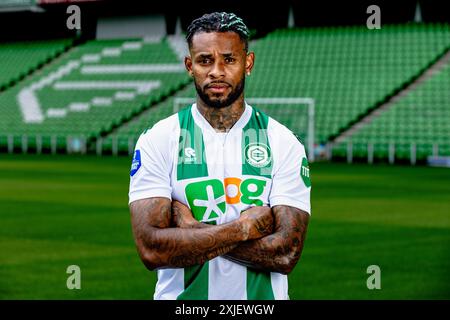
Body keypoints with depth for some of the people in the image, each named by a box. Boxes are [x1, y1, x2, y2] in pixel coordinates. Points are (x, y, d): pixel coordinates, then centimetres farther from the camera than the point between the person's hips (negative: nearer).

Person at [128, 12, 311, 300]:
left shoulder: (284, 143, -5)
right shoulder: (157, 141, -6)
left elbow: (286, 254, -15)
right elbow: (151, 249, -17)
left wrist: (192, 228, -17)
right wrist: (244, 226, -16)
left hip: (262, 299, 0)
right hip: (179, 297, 0)